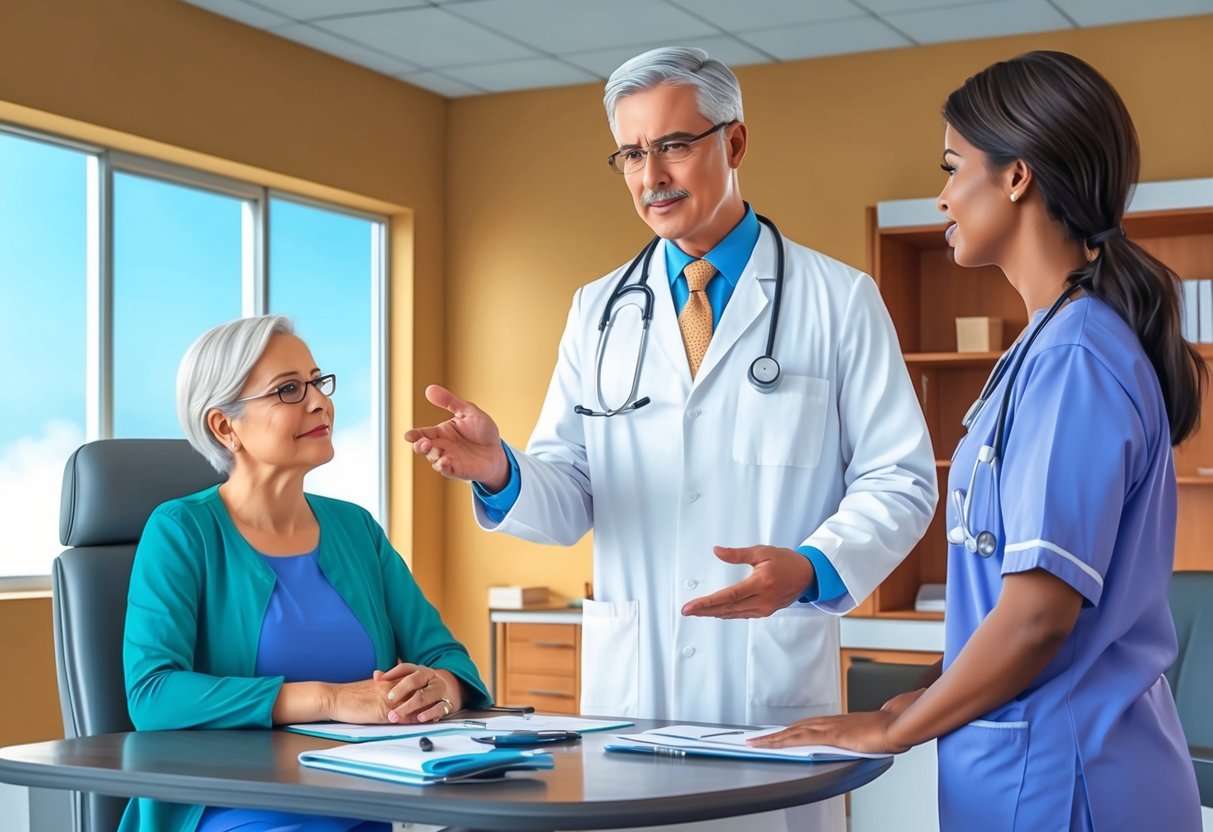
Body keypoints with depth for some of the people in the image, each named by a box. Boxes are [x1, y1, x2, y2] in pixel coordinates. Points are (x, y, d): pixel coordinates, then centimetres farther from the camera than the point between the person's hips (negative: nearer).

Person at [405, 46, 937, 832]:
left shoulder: (838, 300, 0)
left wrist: (811, 569, -21)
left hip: (775, 679, -3)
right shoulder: (598, 311, 9)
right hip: (628, 680, 3)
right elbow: (569, 497, 6)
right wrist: (499, 470, -16)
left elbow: (897, 480, -3)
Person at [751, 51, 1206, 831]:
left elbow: (1039, 612, -22)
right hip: (1043, 756, 8)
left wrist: (894, 729, -10)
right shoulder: (1056, 345, 10)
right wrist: (929, 703, 10)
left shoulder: (1073, 358, -18)